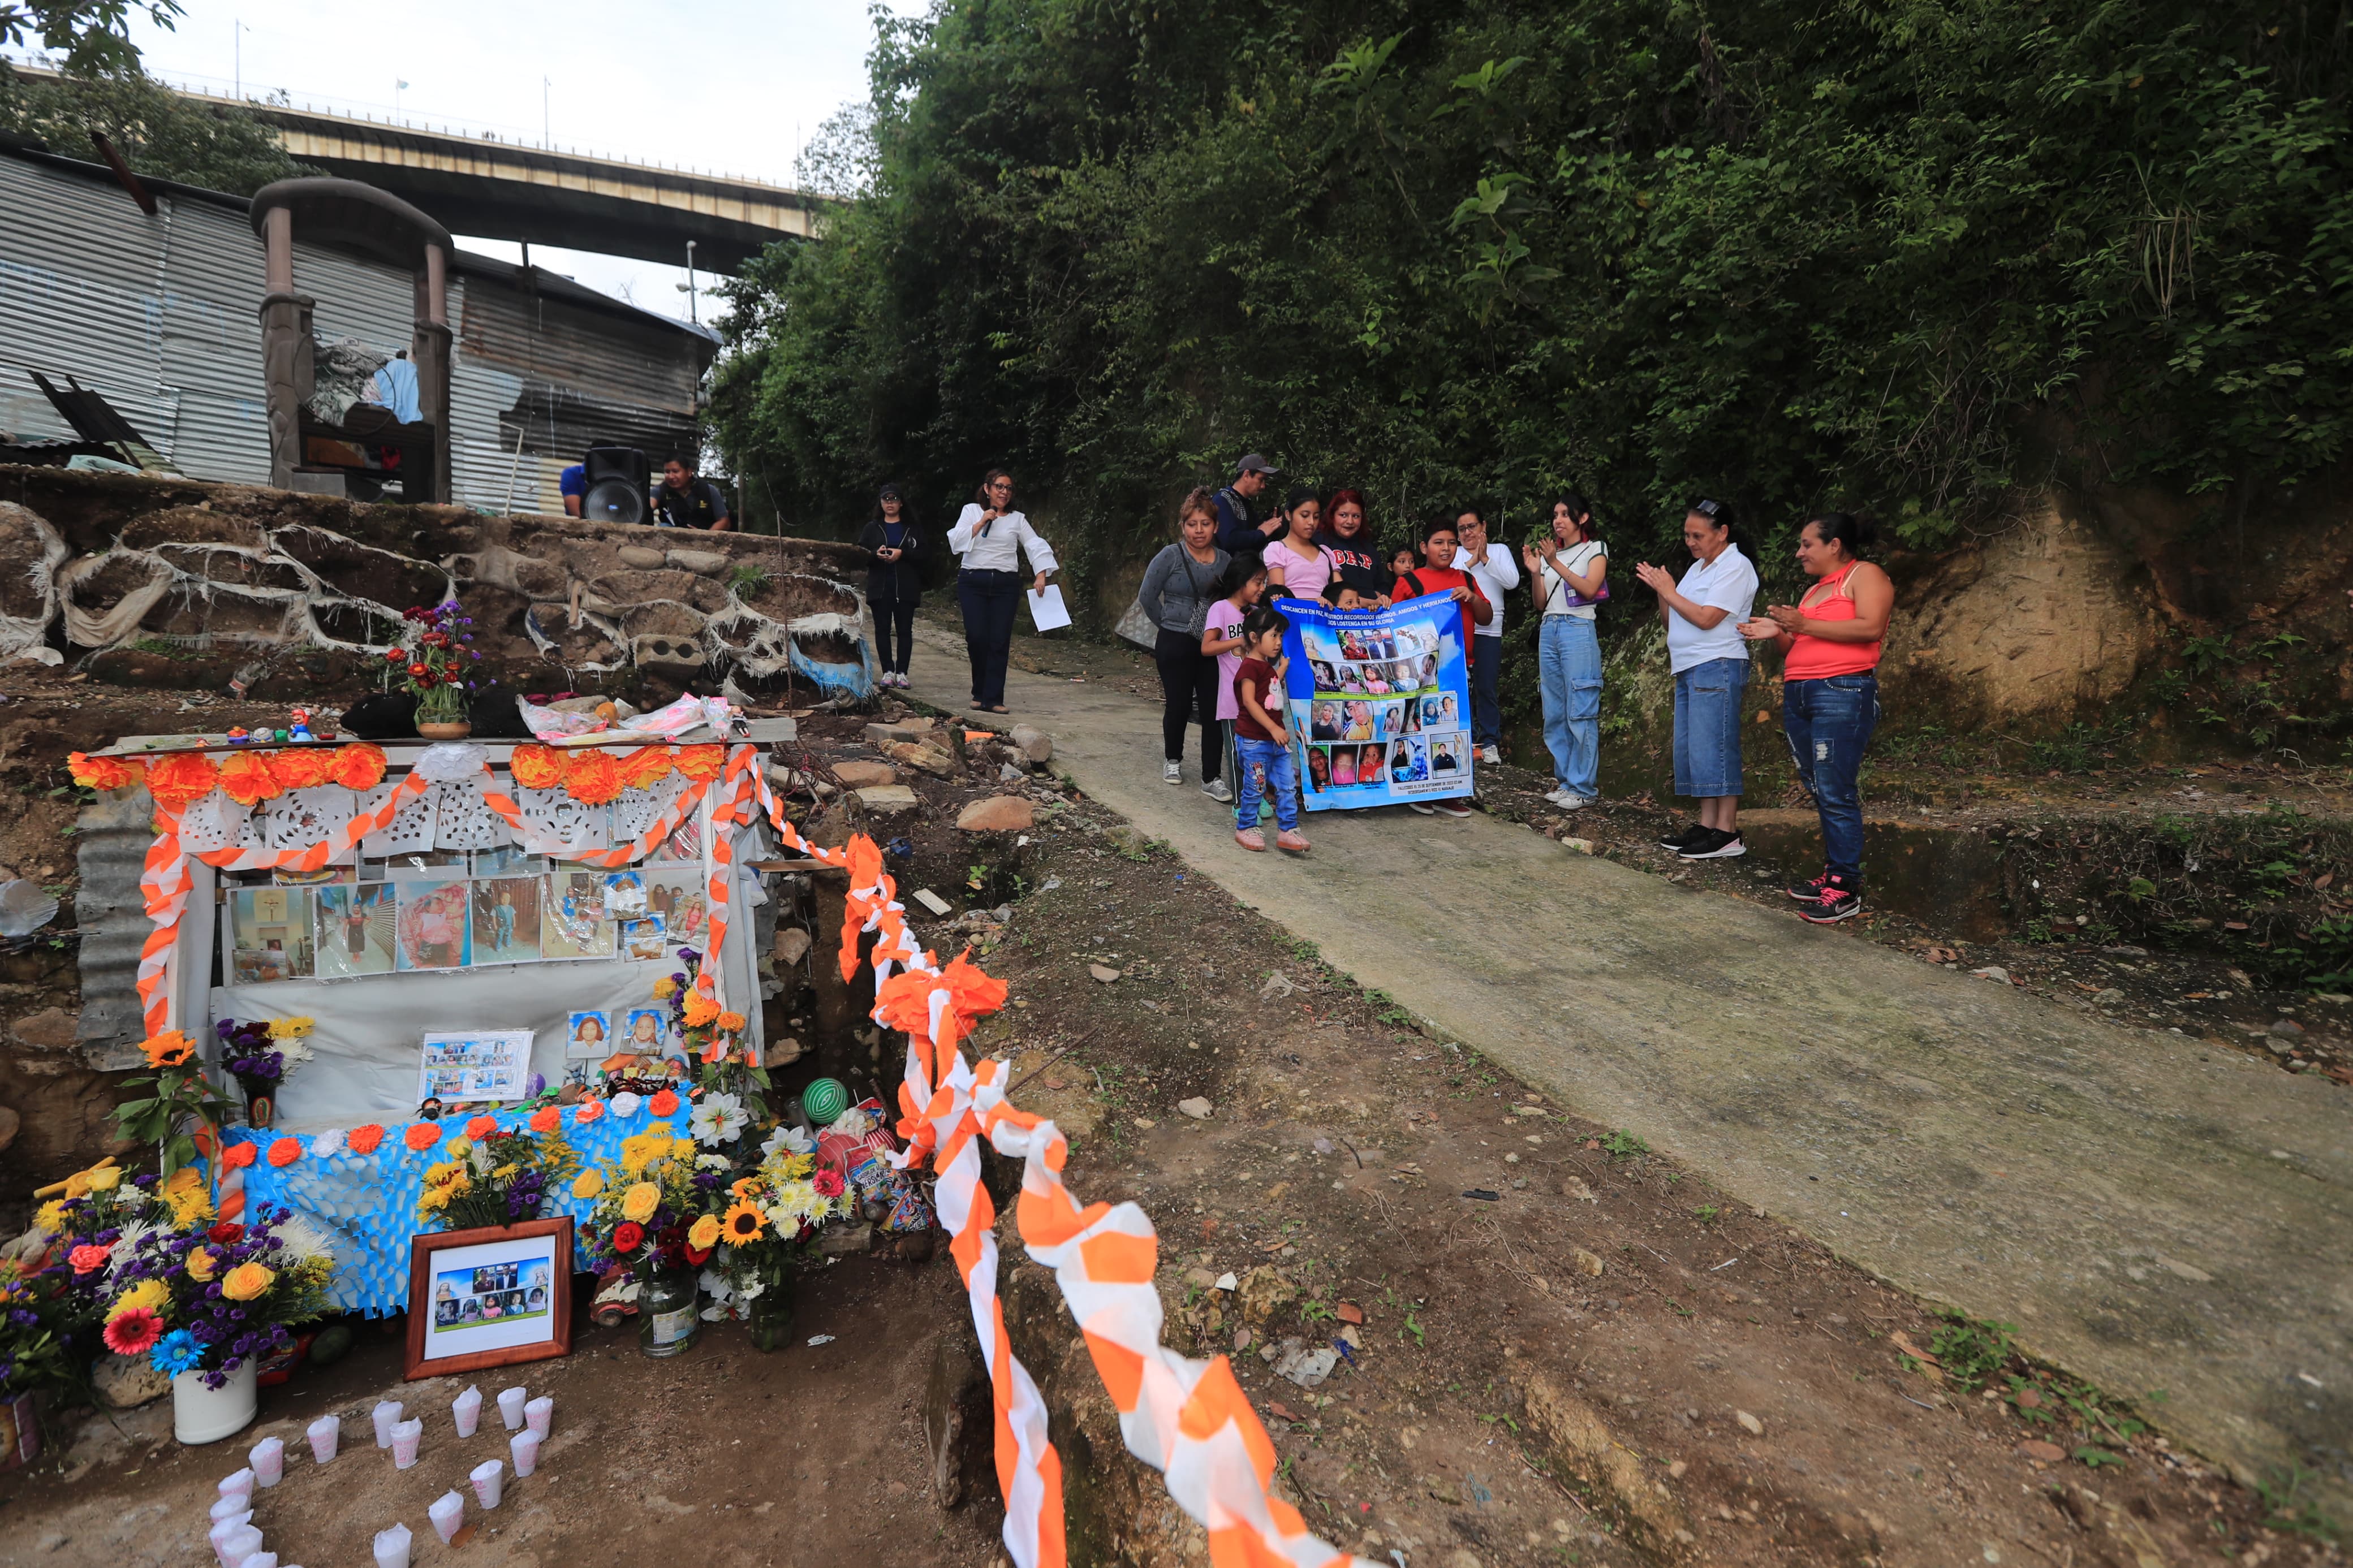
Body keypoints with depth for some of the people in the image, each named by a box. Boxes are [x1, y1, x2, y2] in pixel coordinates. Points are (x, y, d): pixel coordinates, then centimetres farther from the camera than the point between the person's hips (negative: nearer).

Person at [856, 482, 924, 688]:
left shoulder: (911, 528, 9)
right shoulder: (872, 528, 12)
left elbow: (921, 554, -1)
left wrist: (901, 553, -15)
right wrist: (875, 554, -14)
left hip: (906, 586, -1)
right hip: (879, 586, 1)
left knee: (904, 630, -2)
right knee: (882, 629, 0)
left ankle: (902, 672, 2)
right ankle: (888, 671, 5)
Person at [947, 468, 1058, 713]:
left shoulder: (1017, 519, 13)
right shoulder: (971, 511, 11)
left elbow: (1036, 545, 6)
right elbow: (955, 541, 0)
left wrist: (1041, 575, -8)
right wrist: (981, 523, -7)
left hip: (1005, 585, 1)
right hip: (973, 582, -1)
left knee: (1000, 641, -6)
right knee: (976, 637, -10)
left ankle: (992, 698, -2)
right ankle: (980, 692, 11)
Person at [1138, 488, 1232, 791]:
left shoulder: (1226, 561, 5)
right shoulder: (1170, 556, -6)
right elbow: (1147, 597, -2)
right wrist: (1172, 624, 3)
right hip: (1176, 644, -2)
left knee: (1213, 709, -2)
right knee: (1178, 705, 7)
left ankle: (1211, 777, 7)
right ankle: (1173, 760, 33)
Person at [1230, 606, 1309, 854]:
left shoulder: (1268, 666, 15)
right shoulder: (1250, 667, -15)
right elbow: (1249, 701, -22)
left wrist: (1284, 666, 26)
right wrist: (1274, 728, -26)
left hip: (1275, 738, 9)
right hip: (1254, 740, -9)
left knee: (1288, 785, 7)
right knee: (1254, 787, 4)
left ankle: (1288, 830, 14)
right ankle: (1246, 828, 21)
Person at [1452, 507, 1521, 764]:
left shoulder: (1499, 550, 10)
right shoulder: (1454, 553, 10)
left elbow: (1512, 581, -4)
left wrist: (1485, 559, -9)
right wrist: (1472, 562, -11)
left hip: (1489, 630, 0)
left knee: (1486, 687, 0)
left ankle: (1490, 743, 6)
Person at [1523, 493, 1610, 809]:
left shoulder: (1595, 550, 5)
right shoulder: (1551, 552, 18)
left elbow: (1589, 589, -12)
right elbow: (1541, 605, 14)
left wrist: (1555, 563, -18)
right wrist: (1535, 572, -1)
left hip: (1578, 631, -6)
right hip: (1548, 631, 6)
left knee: (1581, 713, -9)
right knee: (1554, 713, 6)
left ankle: (1583, 787, -6)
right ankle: (1565, 780, 13)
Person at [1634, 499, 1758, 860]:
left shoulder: (1735, 567, -7)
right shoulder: (1698, 568, 19)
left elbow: (1706, 618, -17)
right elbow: (1672, 620, 17)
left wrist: (1669, 591, -8)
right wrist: (1661, 591, 1)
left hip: (1717, 668, -9)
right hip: (1688, 669, 9)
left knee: (1713, 748, -10)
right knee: (1690, 749, 8)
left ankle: (1727, 833, -7)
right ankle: (1707, 824, 13)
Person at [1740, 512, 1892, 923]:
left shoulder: (1864, 575, 1)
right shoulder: (1813, 591, 23)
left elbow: (1870, 627, -15)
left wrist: (1804, 625, -14)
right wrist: (1778, 635, 6)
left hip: (1842, 693, -8)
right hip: (1798, 696, 8)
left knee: (1835, 793, -10)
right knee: (1818, 791, 6)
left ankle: (1846, 889, -5)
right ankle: (1833, 874, 12)